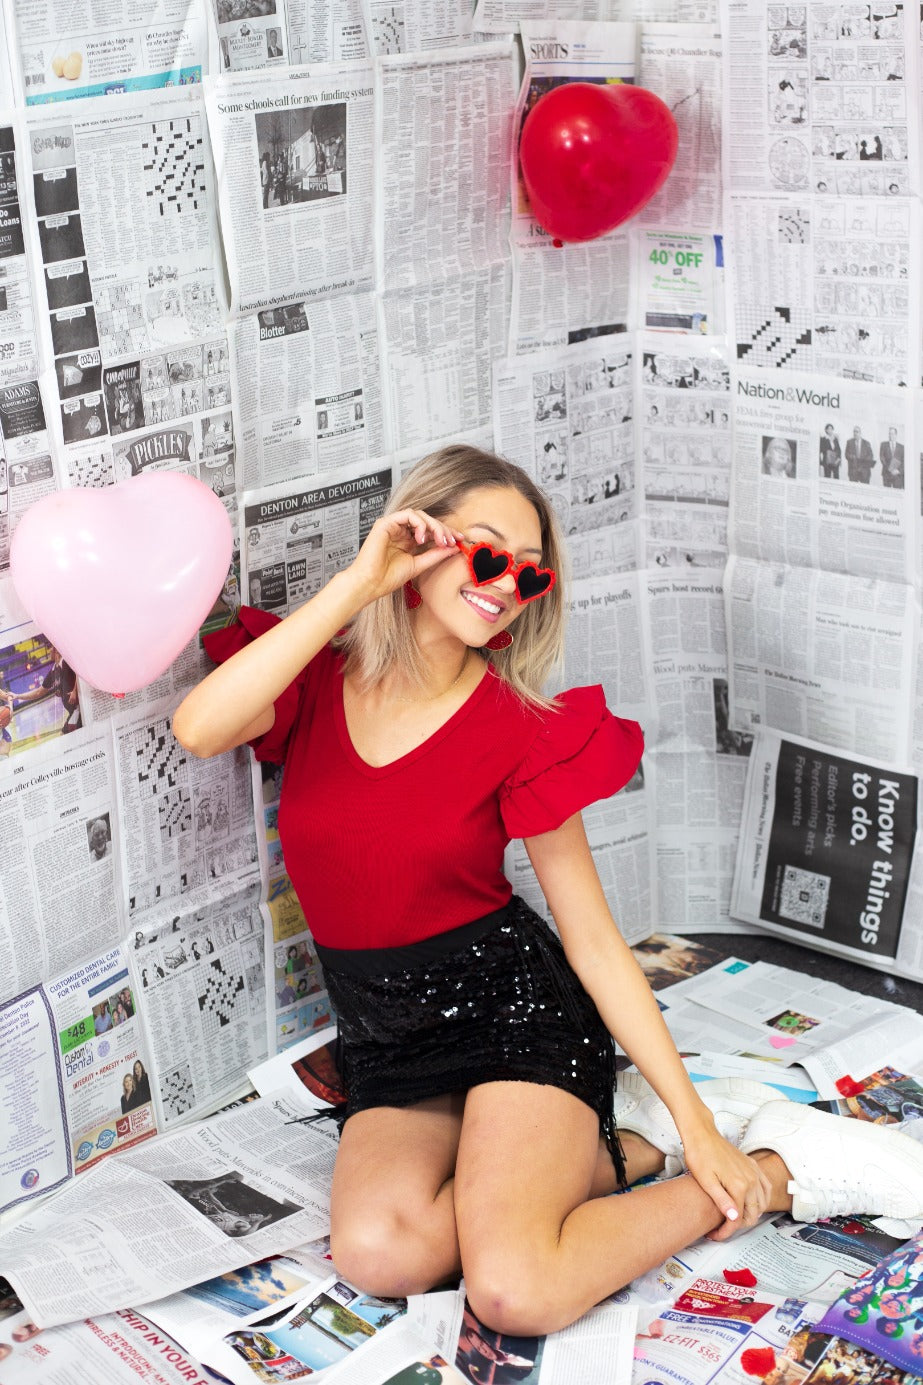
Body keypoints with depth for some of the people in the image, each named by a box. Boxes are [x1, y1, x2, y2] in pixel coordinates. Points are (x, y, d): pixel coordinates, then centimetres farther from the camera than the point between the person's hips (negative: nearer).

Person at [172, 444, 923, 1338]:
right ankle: (626, 1148, -3)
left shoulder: (520, 730, -8)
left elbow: (595, 940, -4)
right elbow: (198, 729, -27)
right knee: (377, 1255, -27)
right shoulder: (314, 682, -3)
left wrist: (696, 1122, -7)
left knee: (512, 1292, -25)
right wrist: (357, 582, -24)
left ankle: (773, 1170, -1)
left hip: (512, 1005, -3)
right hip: (387, 1042, 3)